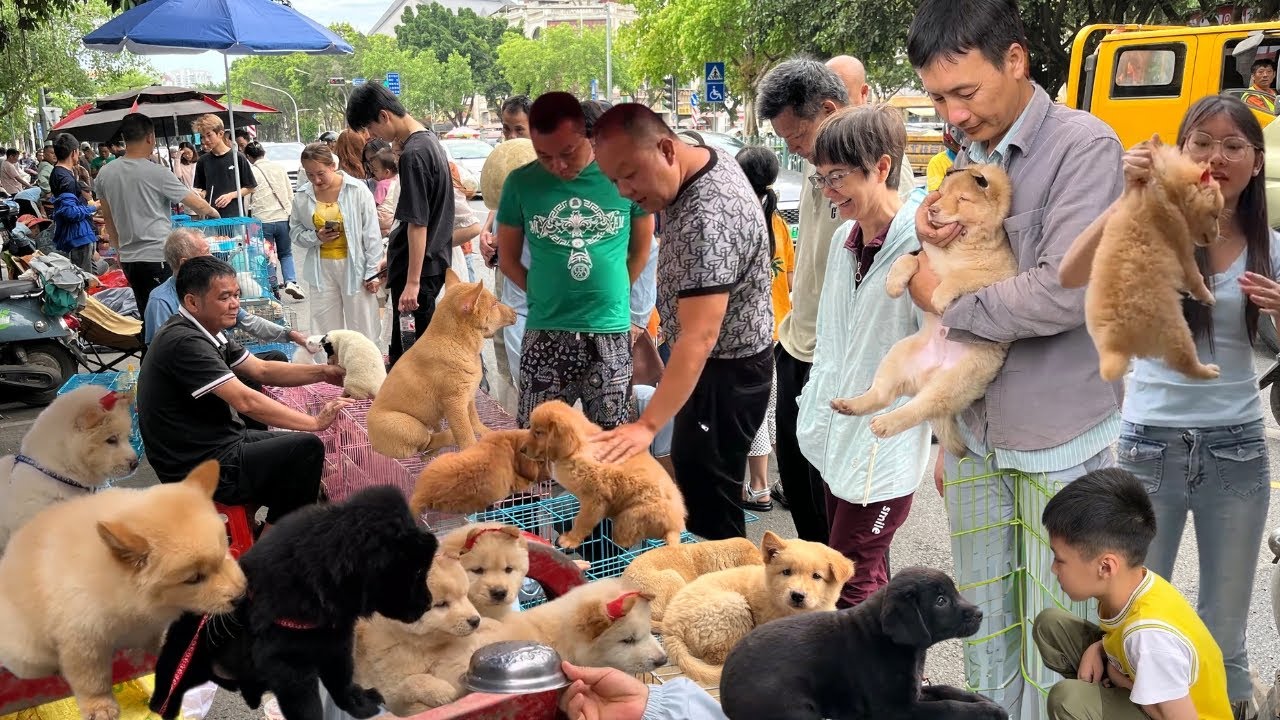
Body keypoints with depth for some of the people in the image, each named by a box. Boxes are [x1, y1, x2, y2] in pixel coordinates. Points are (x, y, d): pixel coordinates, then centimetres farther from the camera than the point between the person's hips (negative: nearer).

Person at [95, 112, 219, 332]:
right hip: (158, 256, -6)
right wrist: (213, 212, 17)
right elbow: (198, 206, -5)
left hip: (128, 258, 6)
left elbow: (107, 218, 16)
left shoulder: (105, 173, 6)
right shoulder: (156, 174, -12)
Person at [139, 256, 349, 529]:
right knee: (306, 449, -18)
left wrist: (323, 373, -1)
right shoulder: (184, 343, -23)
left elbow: (262, 370, 13)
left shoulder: (205, 333, 9)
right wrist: (316, 422, -23)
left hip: (218, 444, 11)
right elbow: (245, 401, -27)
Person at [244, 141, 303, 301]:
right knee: (286, 254, 16)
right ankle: (291, 282, -5)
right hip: (284, 217, 3)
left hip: (263, 221, -3)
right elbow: (290, 193, 11)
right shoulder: (279, 167, 7)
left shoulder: (250, 172, -5)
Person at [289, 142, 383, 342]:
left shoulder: (357, 190, -9)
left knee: (361, 328, 3)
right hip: (321, 268, 3)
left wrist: (373, 272, -6)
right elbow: (295, 231, 11)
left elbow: (371, 234, -6)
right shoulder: (302, 196, -1)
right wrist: (316, 237, -11)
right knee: (326, 327, 6)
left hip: (354, 265, -3)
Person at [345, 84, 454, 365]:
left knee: (409, 347, -3)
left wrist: (412, 281, -22)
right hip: (434, 260, 10)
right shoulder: (430, 139, 11)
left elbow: (418, 223, -22)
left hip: (418, 267, -10)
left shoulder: (412, 155, -19)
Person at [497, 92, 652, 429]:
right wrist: (546, 297, 3)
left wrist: (611, 296, 9)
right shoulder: (520, 183, -3)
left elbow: (641, 249, 8)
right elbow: (508, 258, 8)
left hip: (611, 332, 0)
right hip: (545, 333, 0)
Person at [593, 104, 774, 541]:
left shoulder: (708, 220, -33)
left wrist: (648, 425, -43)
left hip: (726, 372, -10)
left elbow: (700, 337, -39)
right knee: (691, 477, 20)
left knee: (710, 507, -3)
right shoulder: (706, 160, -1)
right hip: (711, 362, 10)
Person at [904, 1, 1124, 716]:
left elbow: (1063, 294, -23)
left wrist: (944, 298, -12)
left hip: (1059, 443, -6)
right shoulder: (967, 155, 6)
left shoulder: (1085, 146, -13)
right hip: (975, 436, 6)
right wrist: (930, 233, -10)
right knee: (984, 630, 16)